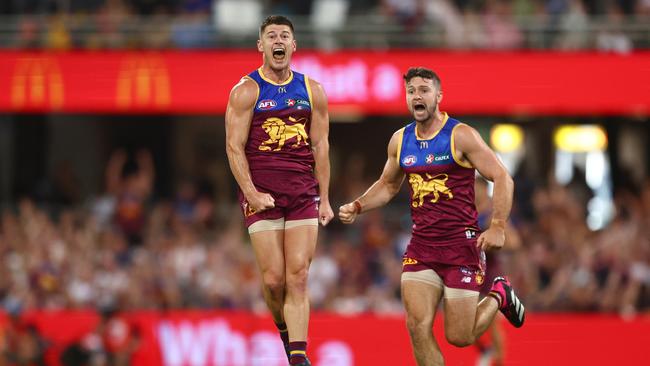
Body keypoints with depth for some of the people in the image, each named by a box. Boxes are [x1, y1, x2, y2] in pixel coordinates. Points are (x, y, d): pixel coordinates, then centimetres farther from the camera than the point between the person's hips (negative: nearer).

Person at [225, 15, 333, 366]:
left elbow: (320, 146, 11)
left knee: (298, 275, -8)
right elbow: (235, 146, -4)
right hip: (261, 193, -2)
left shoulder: (311, 90, 10)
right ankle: (285, 331, 25)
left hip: (303, 192, 2)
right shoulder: (246, 91, 0)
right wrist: (251, 193, -14)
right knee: (274, 278, -4)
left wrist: (324, 199, 6)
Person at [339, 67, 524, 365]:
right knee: (418, 326, -12)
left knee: (459, 337, -1)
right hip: (421, 248, 4)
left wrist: (497, 227, -22)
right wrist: (357, 206, 6)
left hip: (461, 245, -4)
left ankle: (499, 296, 30)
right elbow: (388, 185, 24)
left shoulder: (461, 136, -9)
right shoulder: (400, 141, 7)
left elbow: (502, 179, -10)